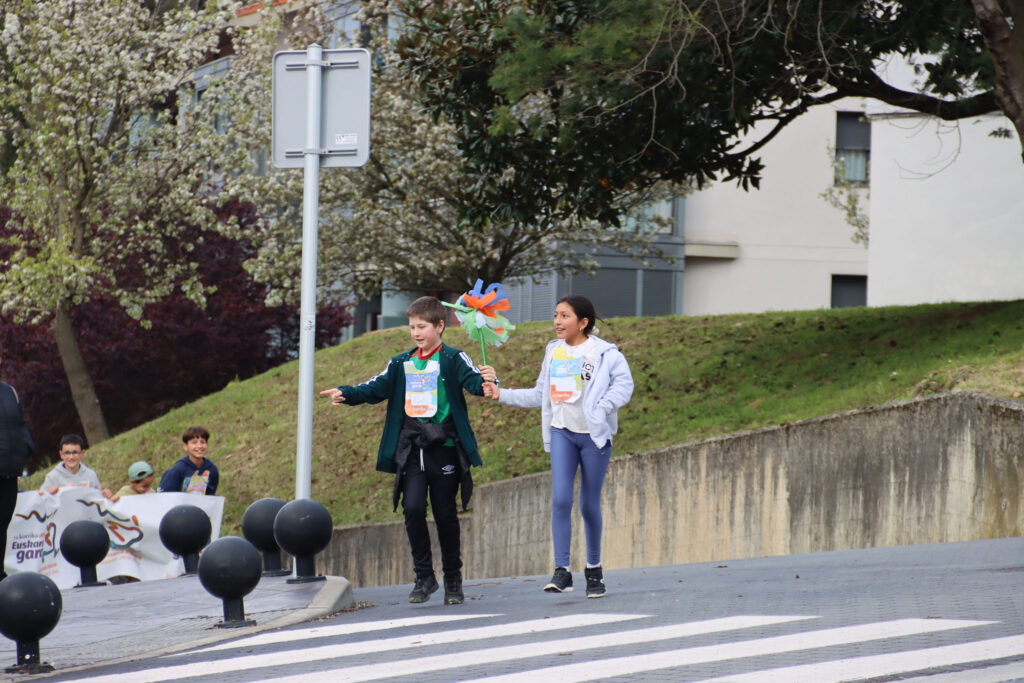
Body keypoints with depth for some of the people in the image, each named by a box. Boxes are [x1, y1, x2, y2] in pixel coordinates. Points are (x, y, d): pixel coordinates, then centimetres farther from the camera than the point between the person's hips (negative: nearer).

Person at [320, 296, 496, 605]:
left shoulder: (453, 360, 1)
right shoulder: (401, 364, 14)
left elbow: (472, 379, -14)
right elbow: (376, 387, 7)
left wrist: (487, 383, -37)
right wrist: (345, 394, -9)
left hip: (444, 448, -3)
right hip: (410, 449, 3)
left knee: (445, 514, 2)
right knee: (413, 508, -12)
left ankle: (453, 580, 15)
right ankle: (424, 576, 1)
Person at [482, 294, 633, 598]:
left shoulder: (604, 353, -5)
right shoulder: (554, 352, 12)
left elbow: (623, 384, -11)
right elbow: (539, 394, 18)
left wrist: (602, 409, -25)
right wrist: (501, 394, 10)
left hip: (594, 435, -3)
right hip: (562, 433, 4)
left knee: (590, 505, 3)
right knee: (560, 499, -12)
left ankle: (594, 569, 21)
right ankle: (562, 571, -13)